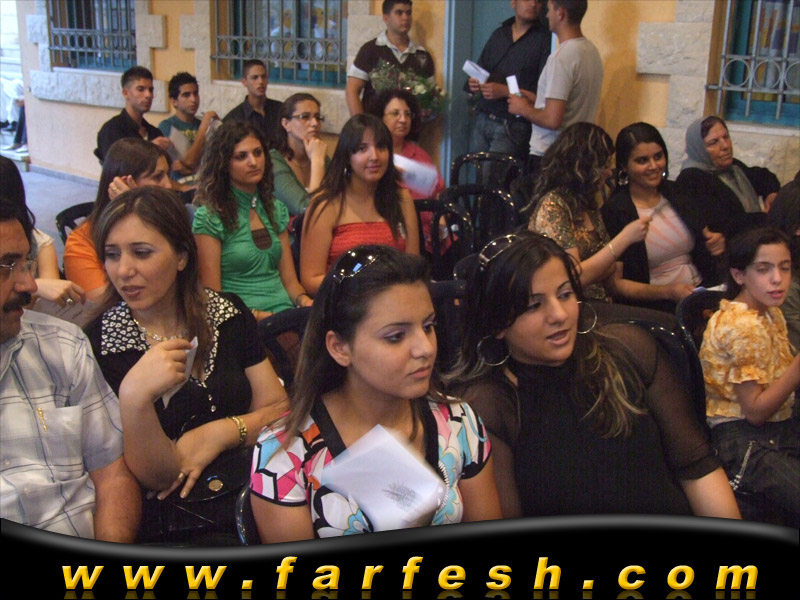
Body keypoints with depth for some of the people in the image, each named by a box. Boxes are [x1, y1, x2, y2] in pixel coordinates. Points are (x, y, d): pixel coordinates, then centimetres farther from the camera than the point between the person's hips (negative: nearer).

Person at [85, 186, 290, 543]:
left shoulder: (228, 313, 6)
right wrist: (134, 398, -27)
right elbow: (157, 477, -9)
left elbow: (279, 408, 7)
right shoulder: (97, 344, -7)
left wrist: (218, 433, -11)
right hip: (170, 532, -4)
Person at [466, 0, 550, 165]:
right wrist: (473, 84, 0)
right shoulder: (498, 34, 16)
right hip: (481, 120, 6)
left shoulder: (544, 40, -4)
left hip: (512, 127, -5)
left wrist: (505, 91, -18)